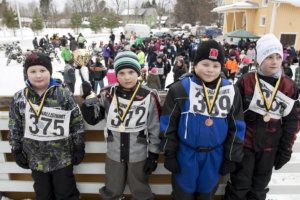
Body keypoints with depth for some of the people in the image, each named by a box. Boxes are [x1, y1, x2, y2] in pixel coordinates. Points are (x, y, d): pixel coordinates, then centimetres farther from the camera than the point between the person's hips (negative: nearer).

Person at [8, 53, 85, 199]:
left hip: (62, 158, -3)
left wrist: (79, 149, -4)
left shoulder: (64, 95, -11)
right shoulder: (19, 98, -3)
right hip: (35, 160, 3)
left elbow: (77, 123, -6)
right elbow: (14, 128, 6)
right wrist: (17, 151, 7)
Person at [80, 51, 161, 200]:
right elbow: (92, 119, -4)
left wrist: (153, 156, -4)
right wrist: (89, 96, -16)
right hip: (113, 154, 2)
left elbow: (155, 129, -6)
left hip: (139, 155, -2)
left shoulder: (149, 97, -12)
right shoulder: (108, 94, -5)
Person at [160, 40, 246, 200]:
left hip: (214, 156, 2)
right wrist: (169, 155, -4)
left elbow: (236, 127, 4)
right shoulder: (181, 88, -11)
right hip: (185, 154, -2)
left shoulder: (231, 91, -3)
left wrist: (231, 158, 5)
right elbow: (168, 124, -6)